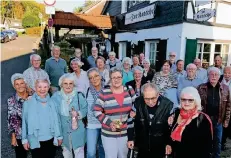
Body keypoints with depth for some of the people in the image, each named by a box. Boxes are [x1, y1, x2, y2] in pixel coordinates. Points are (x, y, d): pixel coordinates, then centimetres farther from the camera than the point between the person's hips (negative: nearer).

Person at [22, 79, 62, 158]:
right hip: (35, 141, -3)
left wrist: (59, 136, 9)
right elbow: (24, 122, -4)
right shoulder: (28, 103, -10)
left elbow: (55, 120, 5)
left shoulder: (51, 103, 0)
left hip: (50, 140, 3)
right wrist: (24, 139, -2)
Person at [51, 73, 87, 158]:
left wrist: (78, 114, -22)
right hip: (63, 131, 2)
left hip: (77, 130, -1)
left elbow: (85, 109, -2)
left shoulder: (79, 95, -7)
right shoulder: (56, 97, -6)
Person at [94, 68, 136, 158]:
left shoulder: (129, 90, -4)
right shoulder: (104, 93, -12)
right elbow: (97, 111, -10)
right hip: (108, 134, -3)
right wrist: (109, 123, -18)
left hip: (125, 132, 3)